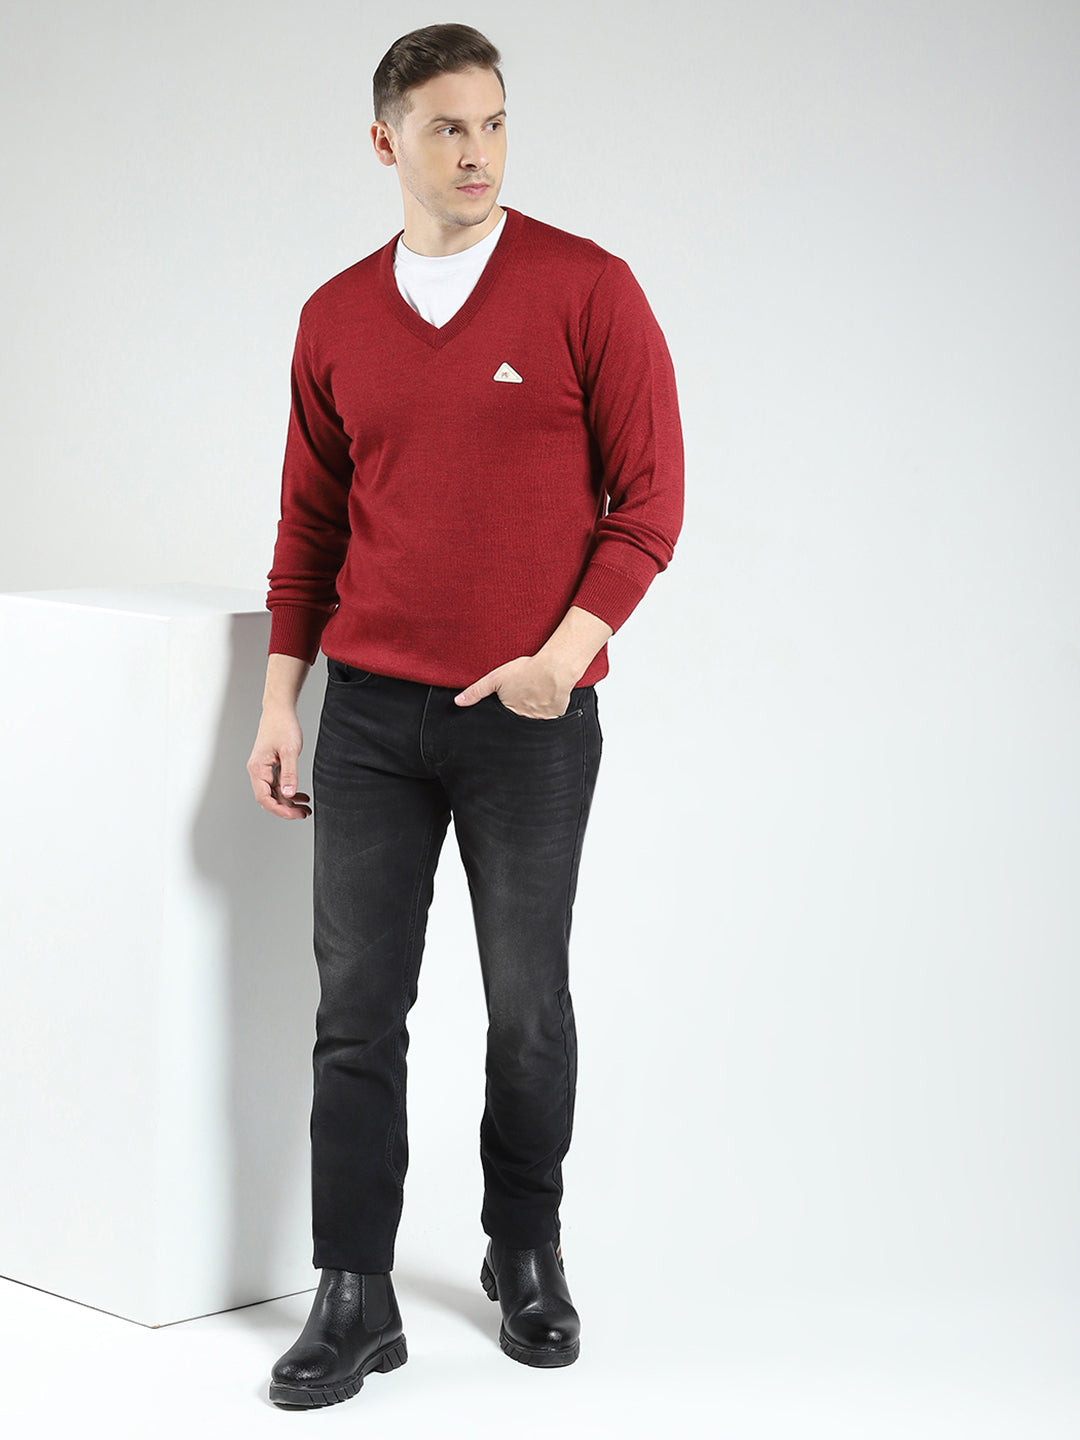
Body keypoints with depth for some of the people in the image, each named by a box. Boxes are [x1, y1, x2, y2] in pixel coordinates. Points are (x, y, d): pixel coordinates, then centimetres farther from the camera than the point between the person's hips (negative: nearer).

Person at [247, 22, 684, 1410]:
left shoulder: (588, 290, -4)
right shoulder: (335, 319, 7)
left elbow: (649, 496, -5)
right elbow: (311, 523, 13)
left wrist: (572, 647, -17)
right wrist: (279, 699, 7)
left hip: (531, 719, -2)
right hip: (369, 714, 3)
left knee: (527, 1005, 9)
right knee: (357, 1007, 2)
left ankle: (527, 1256, 28)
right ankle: (354, 1297, 10)